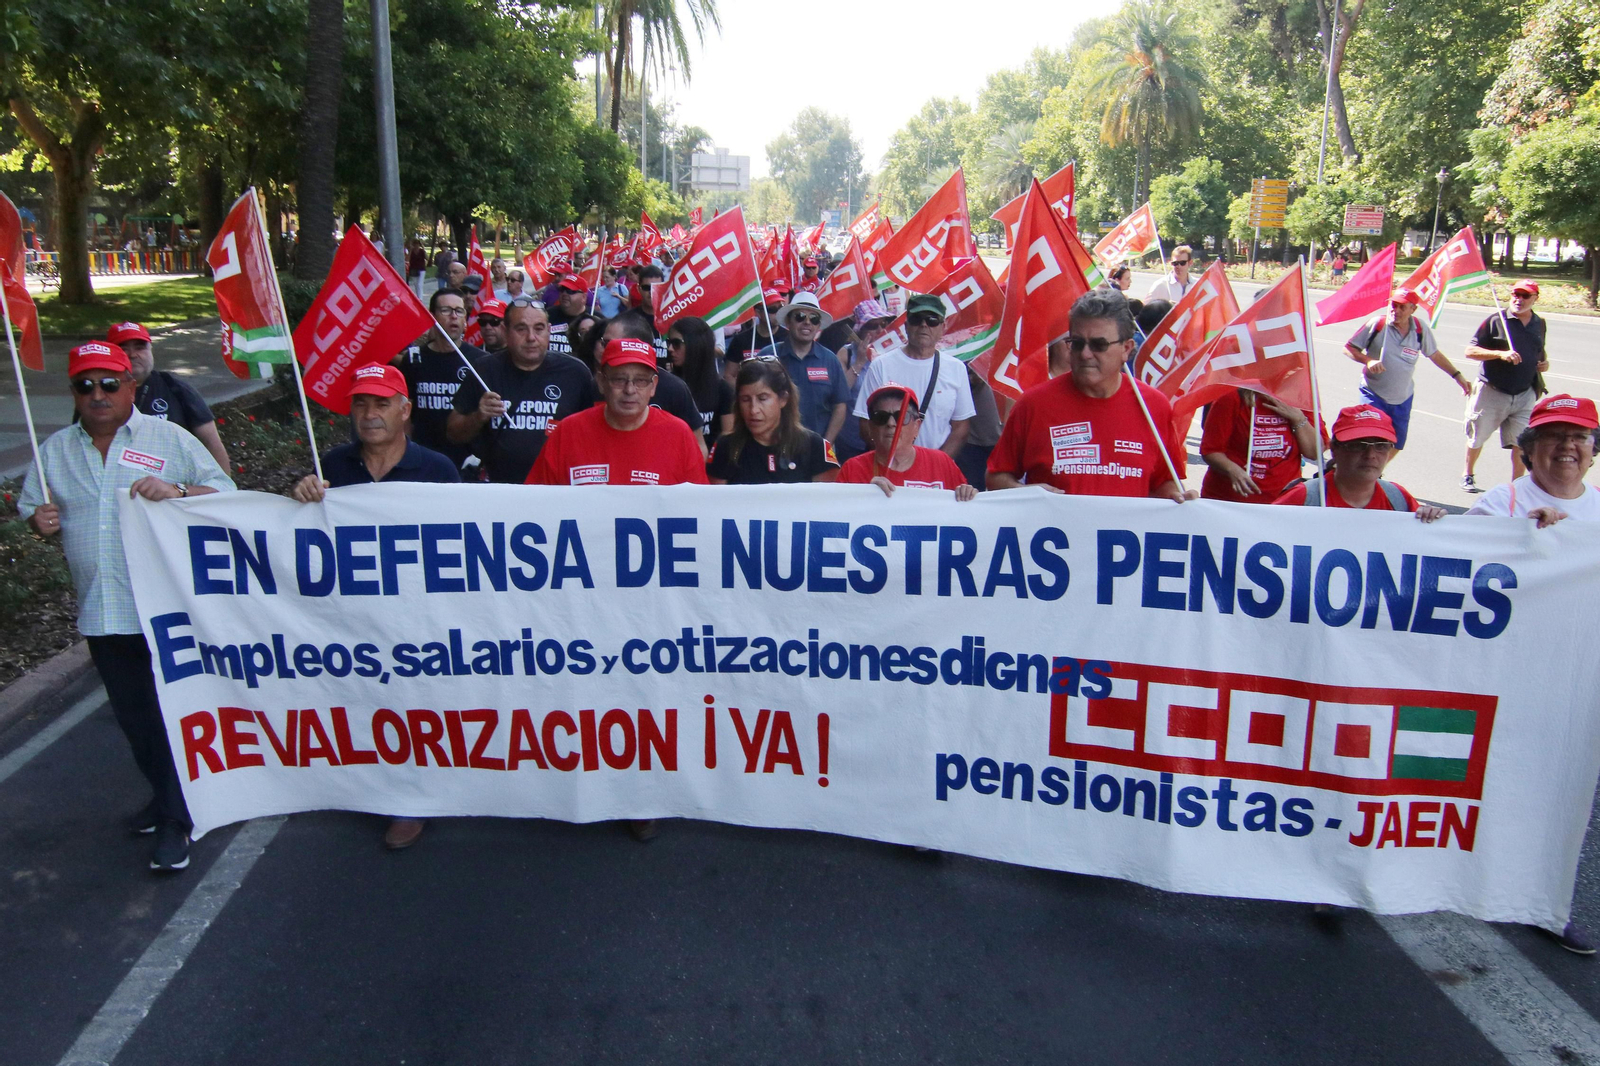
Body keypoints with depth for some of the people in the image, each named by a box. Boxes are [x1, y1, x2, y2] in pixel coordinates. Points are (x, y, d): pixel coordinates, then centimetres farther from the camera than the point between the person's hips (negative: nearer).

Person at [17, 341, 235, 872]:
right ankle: (165, 794, 34)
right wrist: (39, 520, -4)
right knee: (133, 716, 16)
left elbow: (224, 490, -4)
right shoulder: (54, 450, 11)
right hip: (102, 613, 5)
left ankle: (174, 820, 11)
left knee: (173, 713, 0)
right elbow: (29, 506, 19)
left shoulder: (168, 438, -1)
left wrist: (178, 493, -23)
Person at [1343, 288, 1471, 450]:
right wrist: (1368, 360, -28)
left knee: (1396, 445, 12)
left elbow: (1435, 354, 12)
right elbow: (1348, 348, -11)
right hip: (1374, 394, -4)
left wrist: (1458, 376, 12)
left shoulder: (1420, 329, -4)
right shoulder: (1377, 324, -14)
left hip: (1403, 398, 4)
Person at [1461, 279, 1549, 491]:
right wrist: (1500, 354, -23)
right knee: (1477, 438, 11)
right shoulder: (1495, 321, -7)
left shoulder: (1539, 324, 10)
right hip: (1492, 392, -3)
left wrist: (1545, 362, 5)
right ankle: (1468, 475, 33)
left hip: (1524, 395, 3)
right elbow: (1470, 351, -11)